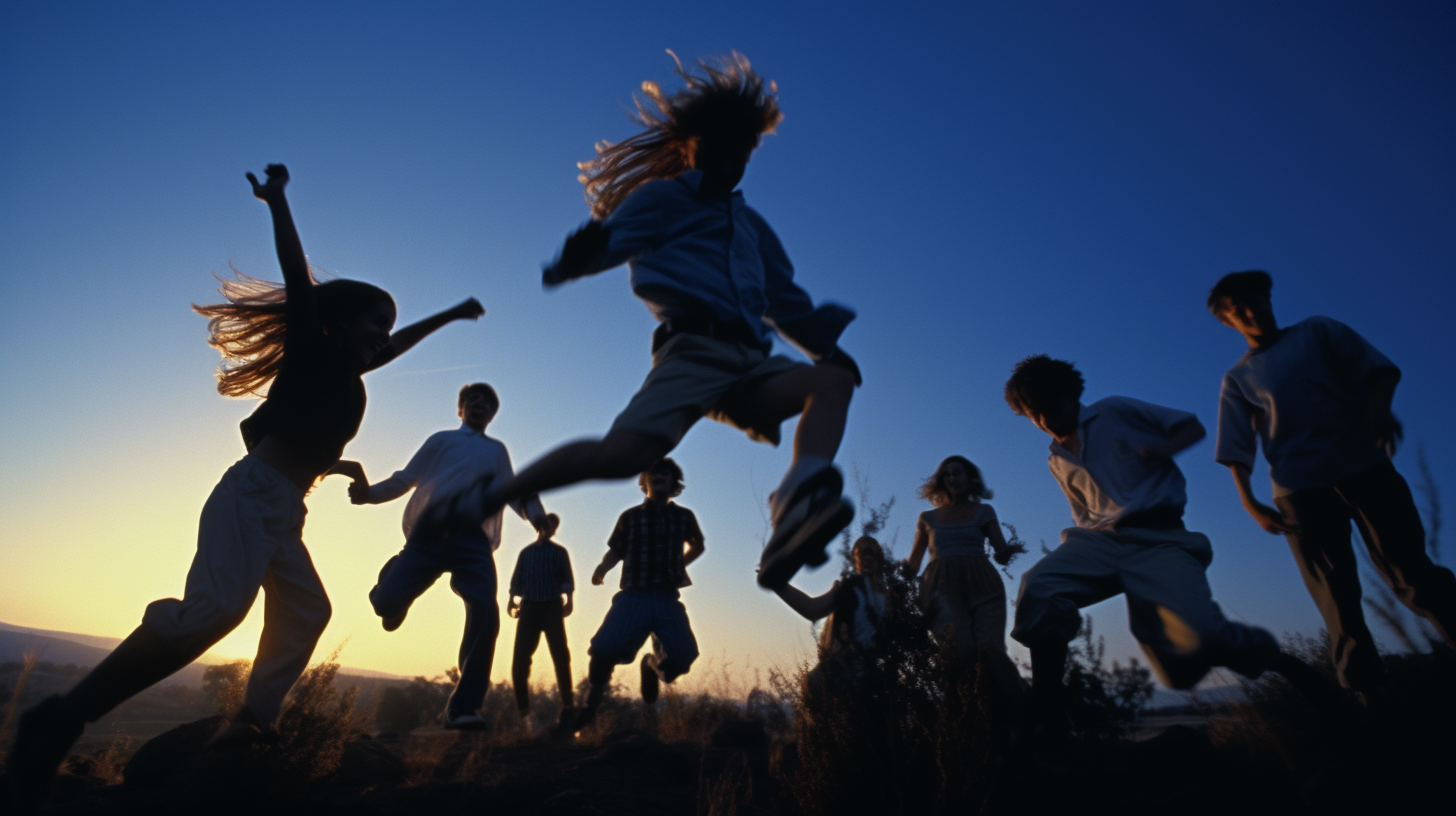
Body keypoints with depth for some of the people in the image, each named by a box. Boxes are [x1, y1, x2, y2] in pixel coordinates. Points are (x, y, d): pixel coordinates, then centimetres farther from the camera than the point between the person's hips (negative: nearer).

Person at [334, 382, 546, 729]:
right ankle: (395, 572, 24)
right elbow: (406, 478, 15)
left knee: (485, 612, -20)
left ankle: (462, 708, -11)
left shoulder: (497, 450, 28)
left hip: (473, 537, 1)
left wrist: (535, 514, 2)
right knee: (386, 602, -16)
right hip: (430, 532, 0)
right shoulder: (441, 439, 22)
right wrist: (370, 492, -4)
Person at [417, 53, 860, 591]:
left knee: (835, 378, -19)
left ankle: (795, 510, -41)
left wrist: (829, 345, 16)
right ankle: (486, 498, -7)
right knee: (623, 452, -28)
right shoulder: (663, 197, 15)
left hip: (749, 364, 6)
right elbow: (610, 240, -2)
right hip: (693, 351, -6)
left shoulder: (751, 225, 32)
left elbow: (786, 303, 33)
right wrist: (577, 258, -27)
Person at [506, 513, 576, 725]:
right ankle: (522, 708, 2)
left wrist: (569, 600, -9)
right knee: (520, 656, -7)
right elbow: (516, 580, 17)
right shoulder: (525, 552, 20)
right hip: (529, 607, 2)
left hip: (552, 606, -2)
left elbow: (568, 580, 7)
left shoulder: (559, 552, 15)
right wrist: (512, 600, 0)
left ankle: (567, 705, -8)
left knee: (560, 654, -12)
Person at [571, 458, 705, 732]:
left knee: (681, 657, -13)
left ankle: (651, 664, 25)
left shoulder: (683, 516, 8)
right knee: (604, 650, -19)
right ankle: (592, 701, 12)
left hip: (667, 599, 1)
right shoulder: (630, 517, 6)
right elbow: (616, 550, 9)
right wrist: (602, 568, -10)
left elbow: (697, 545, 26)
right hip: (633, 596, -1)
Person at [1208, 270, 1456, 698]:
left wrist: (1377, 409, -17)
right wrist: (1249, 502, -5)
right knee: (1336, 596, 1)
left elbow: (1375, 366, 4)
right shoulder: (1237, 378, 12)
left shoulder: (1318, 331, 15)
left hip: (1365, 466, 0)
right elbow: (1236, 450, 7)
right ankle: (1369, 690, 6)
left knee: (1411, 572, -4)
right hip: (1300, 489, 0)